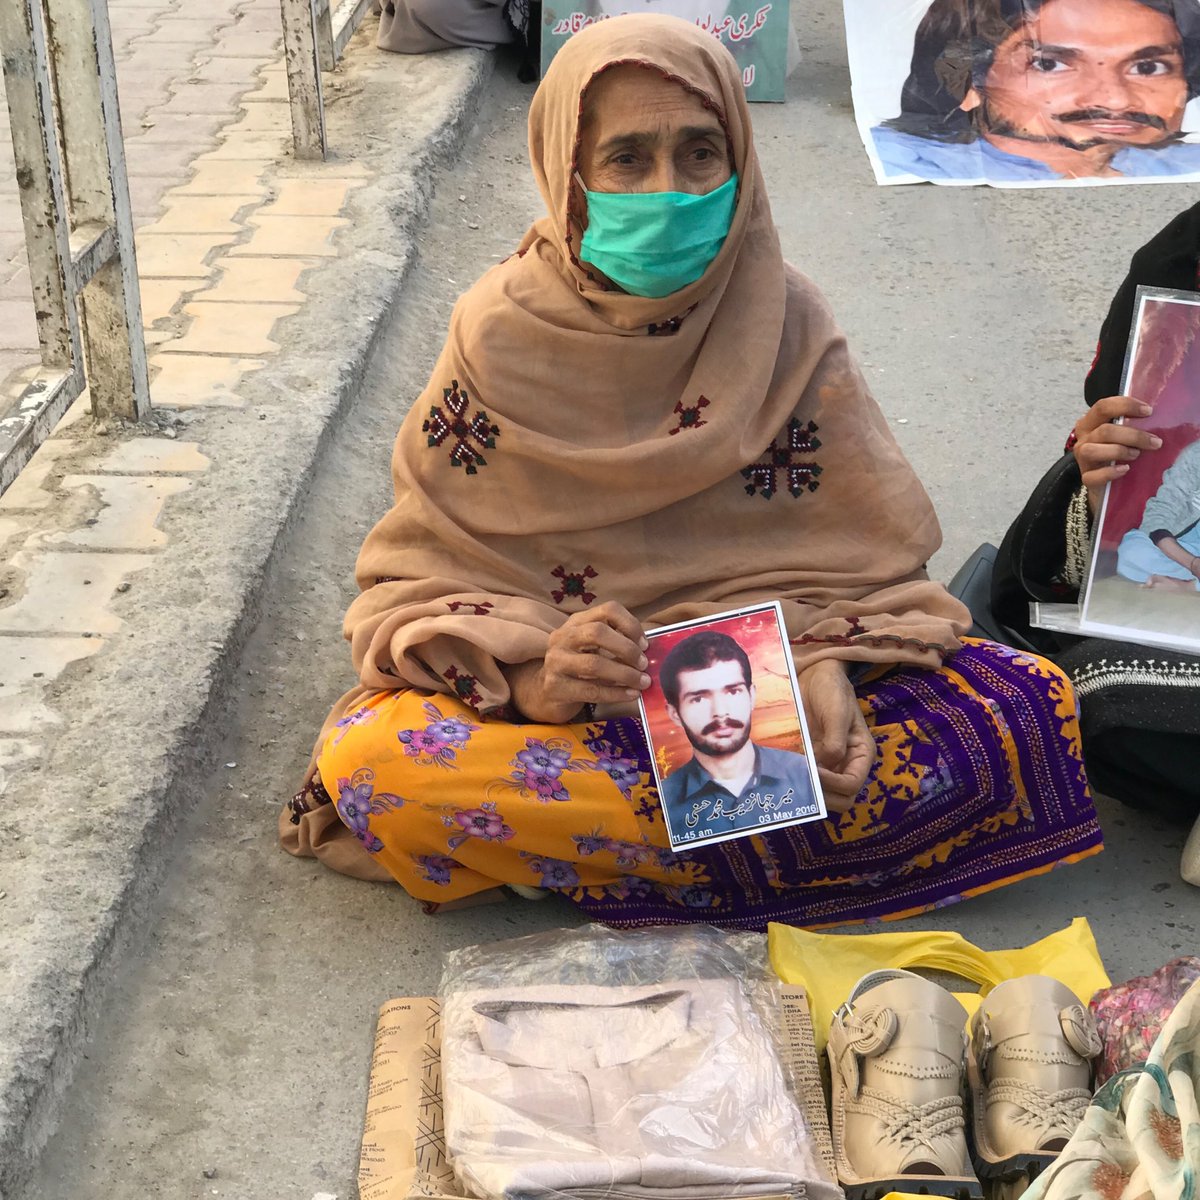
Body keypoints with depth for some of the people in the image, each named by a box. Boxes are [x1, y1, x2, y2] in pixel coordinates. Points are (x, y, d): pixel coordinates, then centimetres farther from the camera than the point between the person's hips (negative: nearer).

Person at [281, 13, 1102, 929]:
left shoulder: (788, 328, -4)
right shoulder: (502, 333, -8)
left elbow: (852, 555, 0)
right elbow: (424, 568, -6)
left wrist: (829, 664, -22)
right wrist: (527, 674, -26)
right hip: (560, 705, -1)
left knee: (1028, 708, -22)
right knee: (370, 761, -32)